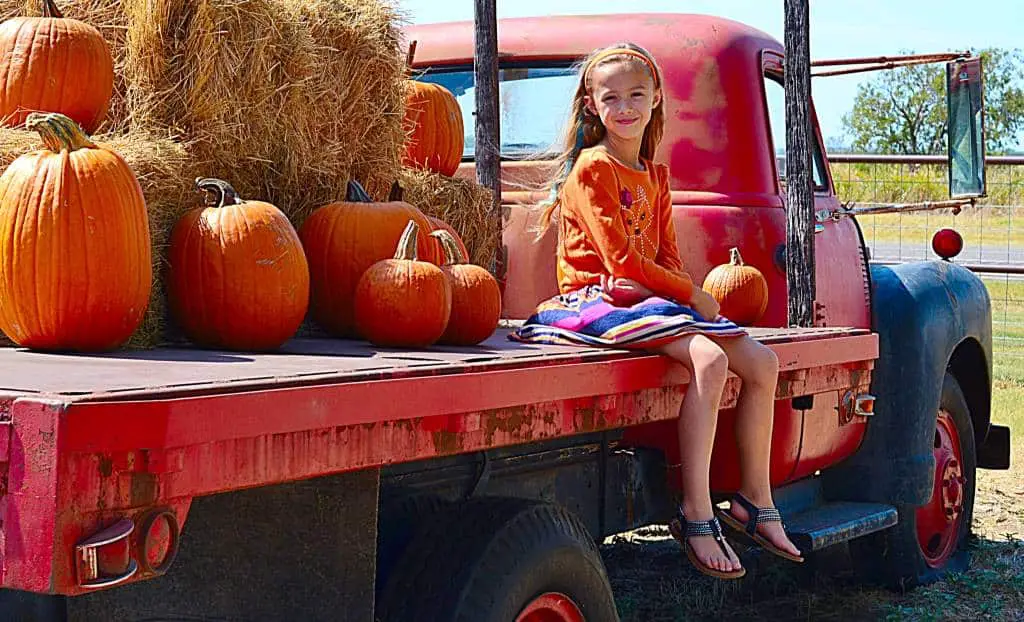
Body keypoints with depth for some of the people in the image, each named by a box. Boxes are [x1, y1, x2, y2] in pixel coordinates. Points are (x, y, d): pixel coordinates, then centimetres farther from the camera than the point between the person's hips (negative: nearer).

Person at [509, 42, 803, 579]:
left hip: (646, 296, 8)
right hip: (596, 299, -8)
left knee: (761, 362, -2)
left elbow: (667, 256, 14)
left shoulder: (655, 176, 18)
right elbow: (621, 258, -15)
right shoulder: (592, 169, -8)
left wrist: (655, 284, -8)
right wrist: (690, 293, -12)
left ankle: (755, 502, 9)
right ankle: (695, 515, -26)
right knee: (709, 359, -31)